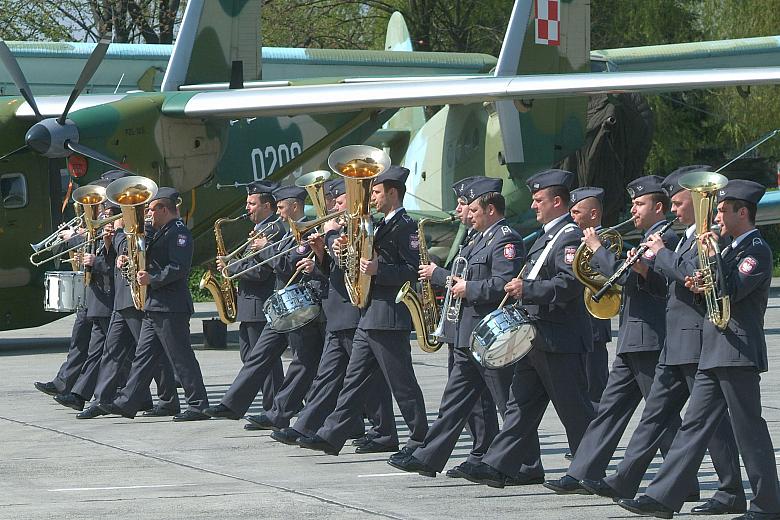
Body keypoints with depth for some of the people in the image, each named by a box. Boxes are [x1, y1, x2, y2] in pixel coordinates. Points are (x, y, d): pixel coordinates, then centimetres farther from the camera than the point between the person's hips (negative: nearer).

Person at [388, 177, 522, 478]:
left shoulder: (506, 240, -14)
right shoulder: (482, 240, 19)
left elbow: (503, 284, -25)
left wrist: (468, 289, -16)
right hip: (469, 338, 11)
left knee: (509, 405, -4)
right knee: (456, 400, 10)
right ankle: (428, 459, 12)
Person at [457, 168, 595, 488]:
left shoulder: (571, 237, -14)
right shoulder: (547, 236, 19)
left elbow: (569, 284, -26)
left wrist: (527, 289, -26)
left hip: (559, 340, -11)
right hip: (536, 337, 11)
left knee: (573, 408, -3)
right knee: (521, 404, 7)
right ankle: (502, 465, 7)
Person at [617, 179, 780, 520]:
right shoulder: (732, 249, 20)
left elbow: (733, 292, -21)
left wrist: (713, 255, -17)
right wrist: (705, 288, 7)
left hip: (738, 351, -10)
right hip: (715, 353, 10)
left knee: (749, 429, -5)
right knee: (694, 426, 7)